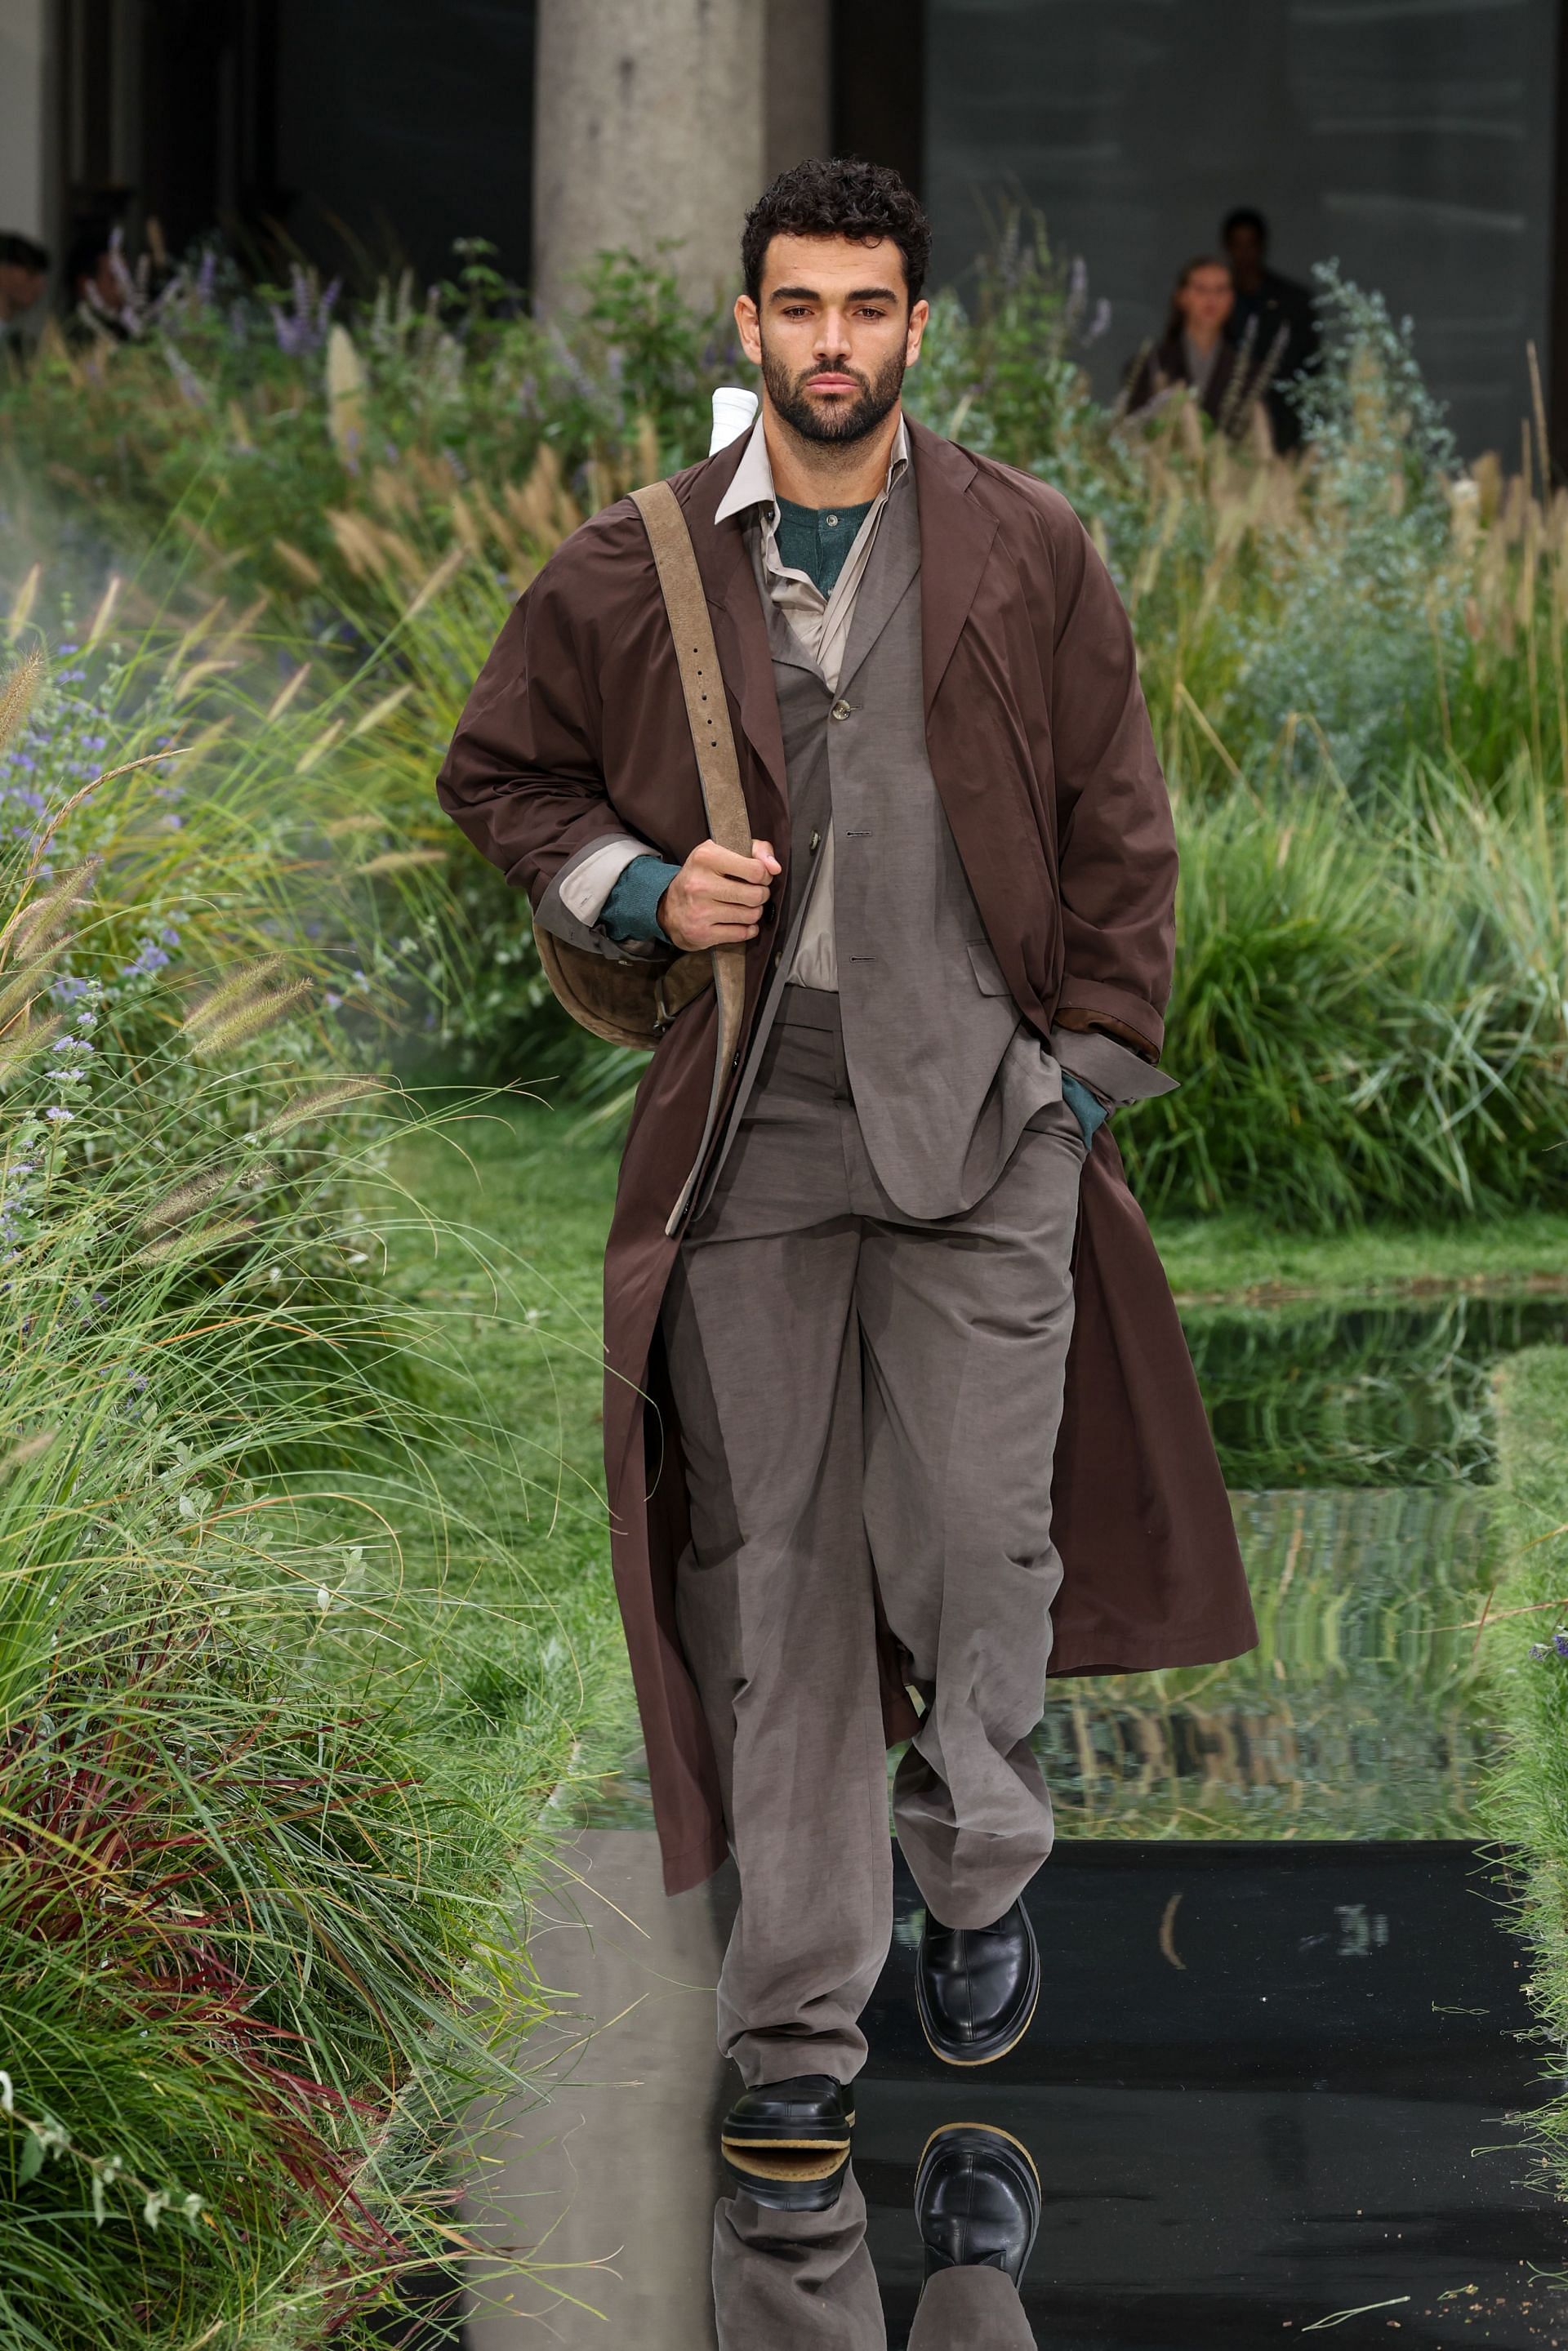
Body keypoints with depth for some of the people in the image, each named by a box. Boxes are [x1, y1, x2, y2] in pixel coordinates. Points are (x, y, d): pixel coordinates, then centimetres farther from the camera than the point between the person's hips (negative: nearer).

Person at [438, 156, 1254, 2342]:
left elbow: (1120, 827, 7)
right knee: (773, 1583, 2)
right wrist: (635, 889, -2)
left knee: (984, 1543, 1)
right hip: (749, 1135, 1)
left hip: (983, 1120, 0)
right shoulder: (633, 575, 3)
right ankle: (797, 2031, 6)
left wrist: (1094, 1070, 2)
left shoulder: (1027, 556, 3)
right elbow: (497, 771, 16)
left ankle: (980, 1879, 29)